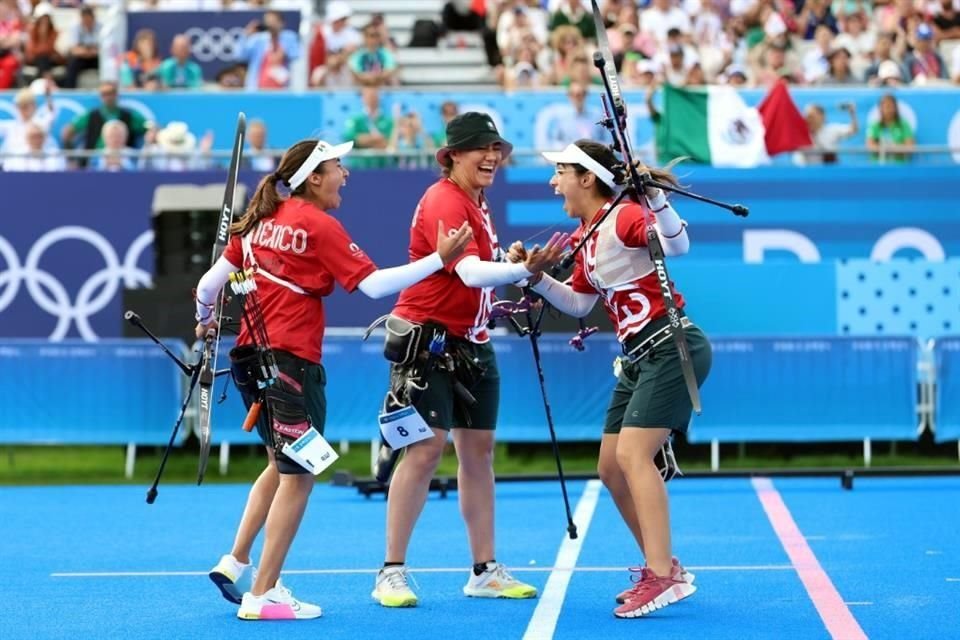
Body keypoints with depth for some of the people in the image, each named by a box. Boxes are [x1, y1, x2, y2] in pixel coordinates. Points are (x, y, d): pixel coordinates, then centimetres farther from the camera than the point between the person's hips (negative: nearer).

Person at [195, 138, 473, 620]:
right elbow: (374, 284, -16)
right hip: (292, 360, -8)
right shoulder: (319, 226, -10)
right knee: (298, 475, 1)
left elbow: (210, 281, 13)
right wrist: (439, 259, -15)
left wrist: (205, 320, 32)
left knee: (281, 466, 24)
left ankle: (235, 564, 19)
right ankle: (262, 595, 1)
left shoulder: (261, 220, 10)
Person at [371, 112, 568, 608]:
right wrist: (524, 269, -43)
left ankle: (485, 571, 16)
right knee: (426, 448, -11)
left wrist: (526, 268, 1)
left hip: (469, 341, 9)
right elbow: (470, 272, -31)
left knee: (478, 449, 9)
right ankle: (392, 573, -3)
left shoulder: (477, 202, 12)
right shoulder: (443, 202, -17)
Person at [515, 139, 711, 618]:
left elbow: (678, 245, -31)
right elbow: (579, 303, 21)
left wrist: (657, 200, -45)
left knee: (632, 454, -20)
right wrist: (535, 275, 9)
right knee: (611, 469, 8)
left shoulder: (624, 217, -14)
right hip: (638, 358, 10)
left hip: (672, 347, -10)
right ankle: (663, 568, 17)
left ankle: (663, 576, -21)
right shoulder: (585, 236, 13)